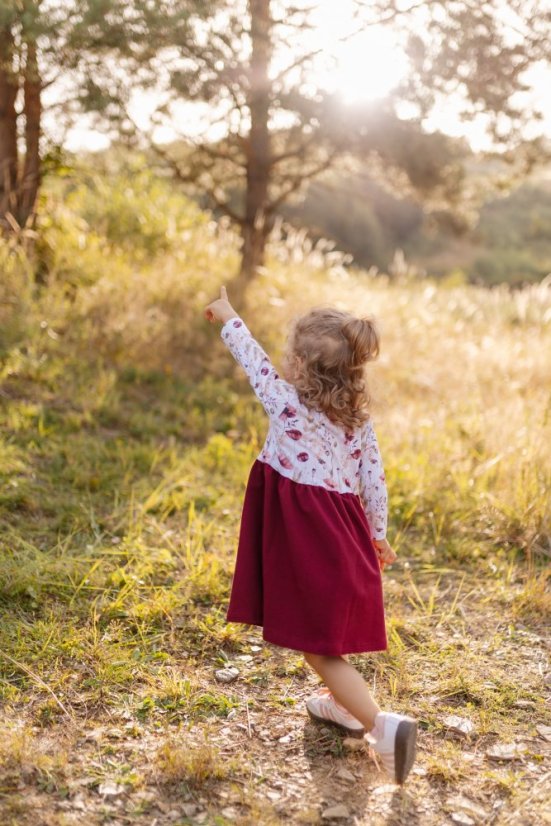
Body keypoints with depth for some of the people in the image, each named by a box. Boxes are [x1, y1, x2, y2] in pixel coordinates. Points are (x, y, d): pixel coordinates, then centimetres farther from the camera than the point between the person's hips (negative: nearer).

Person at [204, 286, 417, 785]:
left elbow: (255, 362, 1)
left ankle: (382, 724, -11)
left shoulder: (288, 404, -13)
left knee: (318, 647, -2)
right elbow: (374, 479, 7)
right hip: (345, 533, 7)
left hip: (308, 540, -7)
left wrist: (228, 318, 18)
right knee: (328, 631, 27)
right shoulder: (358, 415, 3)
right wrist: (378, 534, 20)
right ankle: (342, 705, 43)